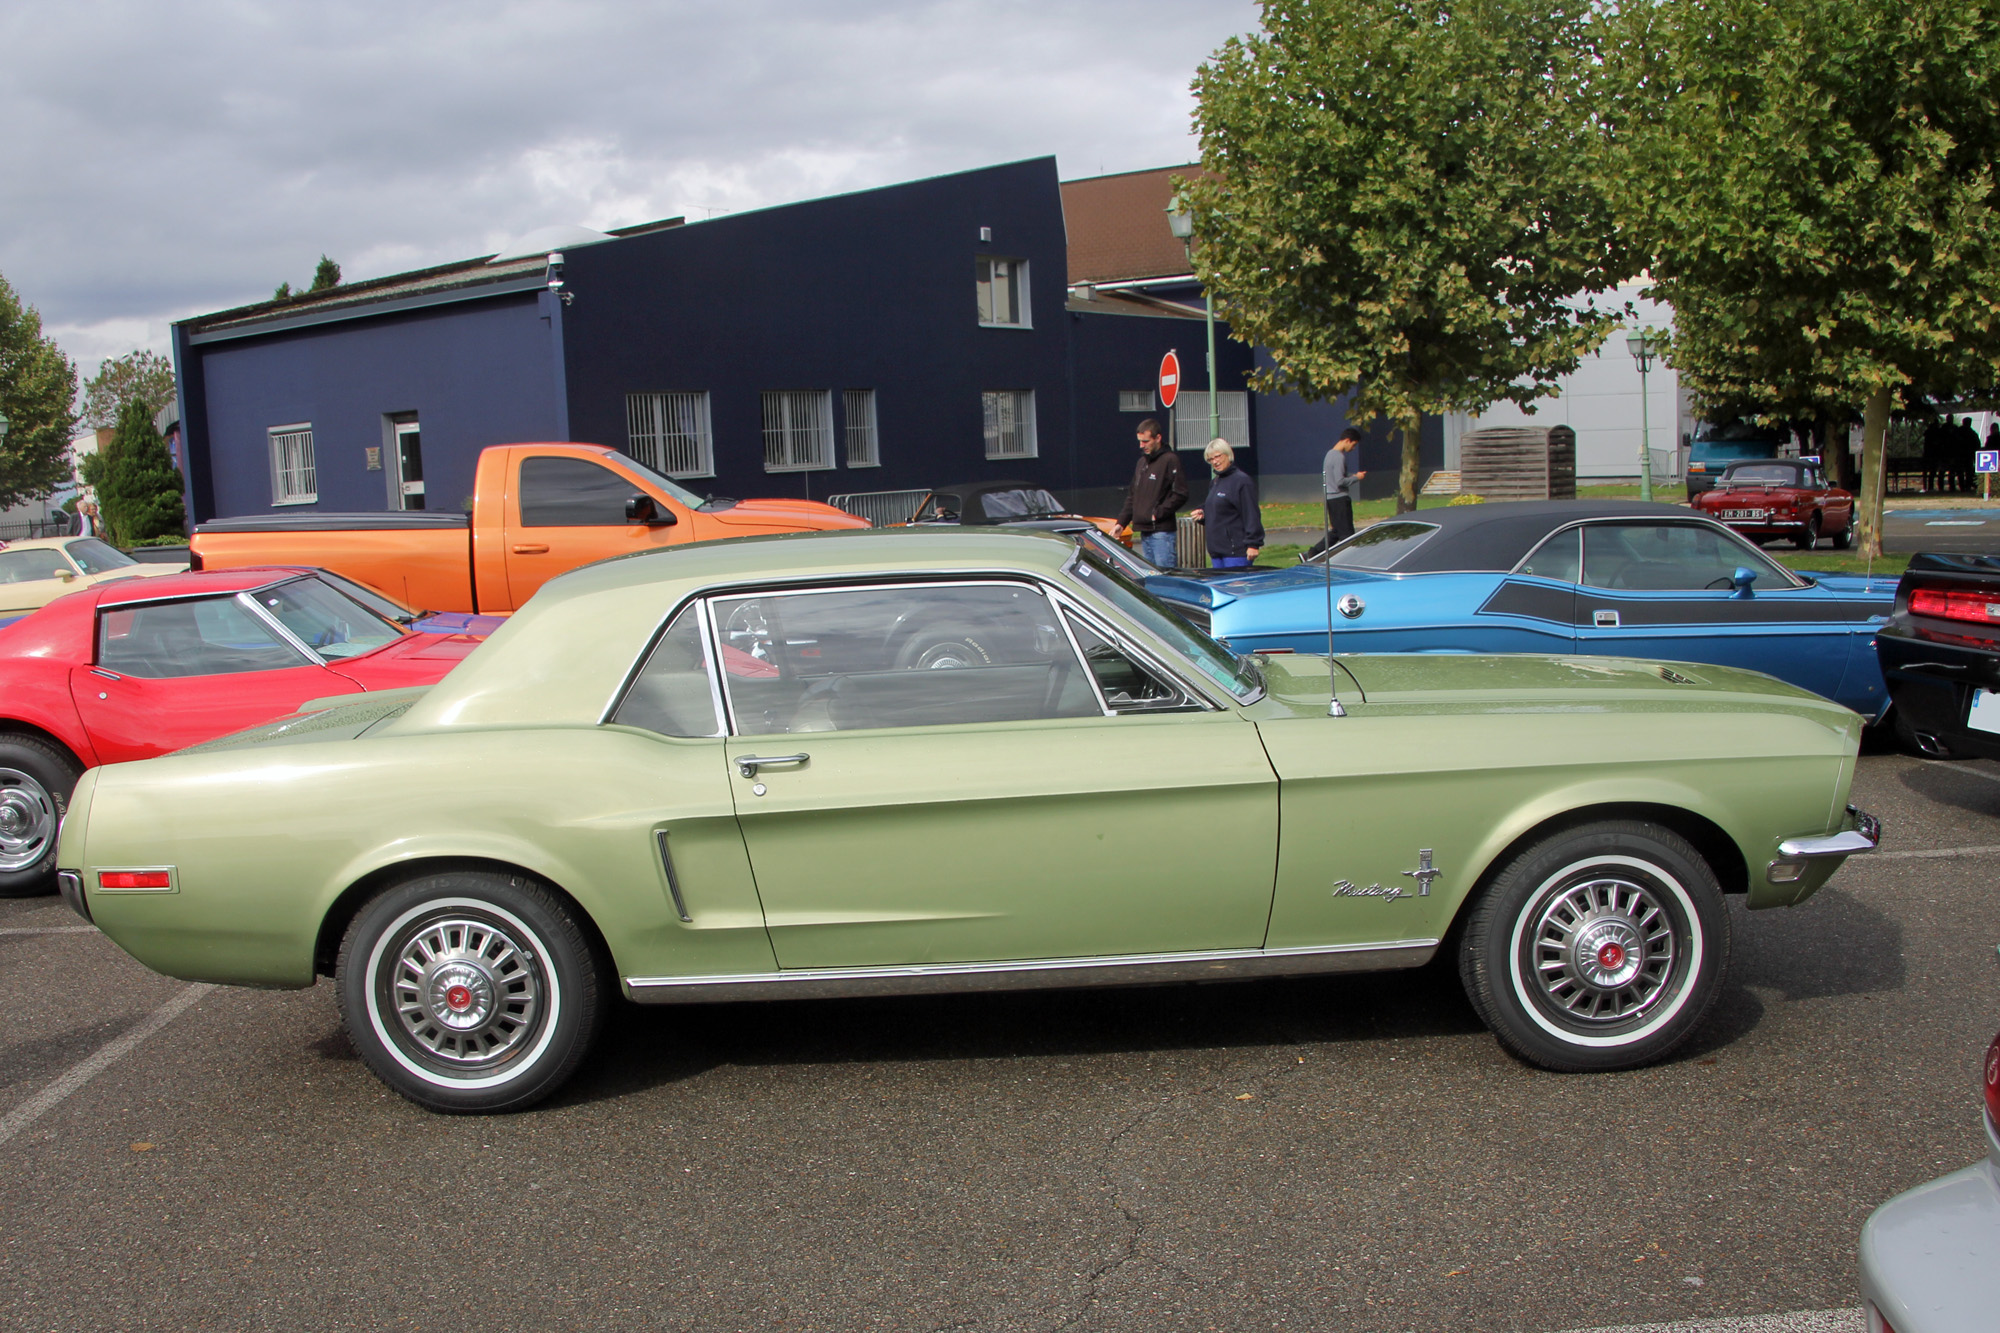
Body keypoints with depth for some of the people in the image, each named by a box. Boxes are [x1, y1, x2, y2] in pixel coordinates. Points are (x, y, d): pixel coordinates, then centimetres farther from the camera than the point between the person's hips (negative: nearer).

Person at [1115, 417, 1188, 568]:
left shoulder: (1170, 460, -8)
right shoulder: (1142, 462, 17)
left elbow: (1180, 495, -14)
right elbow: (1132, 496, 22)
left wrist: (1157, 513, -15)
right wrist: (1121, 522, 13)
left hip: (1162, 532, -8)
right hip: (1144, 532, 8)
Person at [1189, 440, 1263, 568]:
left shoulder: (1242, 481, -9)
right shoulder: (1214, 483, 18)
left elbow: (1251, 515, -14)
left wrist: (1253, 544, -19)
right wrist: (1203, 513, 9)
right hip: (1216, 548, 9)